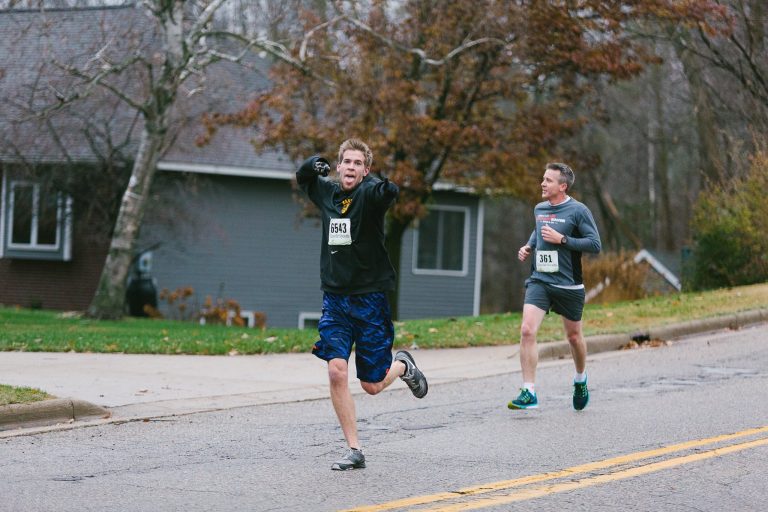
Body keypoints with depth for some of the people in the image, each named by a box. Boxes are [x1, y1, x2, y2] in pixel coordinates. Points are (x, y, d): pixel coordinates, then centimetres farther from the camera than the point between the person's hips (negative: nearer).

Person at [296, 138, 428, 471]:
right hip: (335, 299, 4)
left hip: (369, 299, -4)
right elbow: (302, 178, 24)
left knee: (372, 386, 3)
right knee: (336, 372, -11)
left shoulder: (370, 194, -10)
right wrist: (312, 166, 9)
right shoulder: (326, 192, 6)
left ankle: (402, 366, 38)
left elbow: (390, 193, -32)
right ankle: (354, 451, -2)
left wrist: (386, 188, -47)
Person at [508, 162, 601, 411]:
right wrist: (529, 246, 10)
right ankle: (528, 392, -14)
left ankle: (580, 380, 41)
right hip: (539, 280, 4)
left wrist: (561, 239, -19)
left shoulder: (578, 211, -9)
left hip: (568, 285, -4)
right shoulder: (539, 209, 9)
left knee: (573, 336, 12)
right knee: (527, 330, -15)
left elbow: (595, 244, -13)